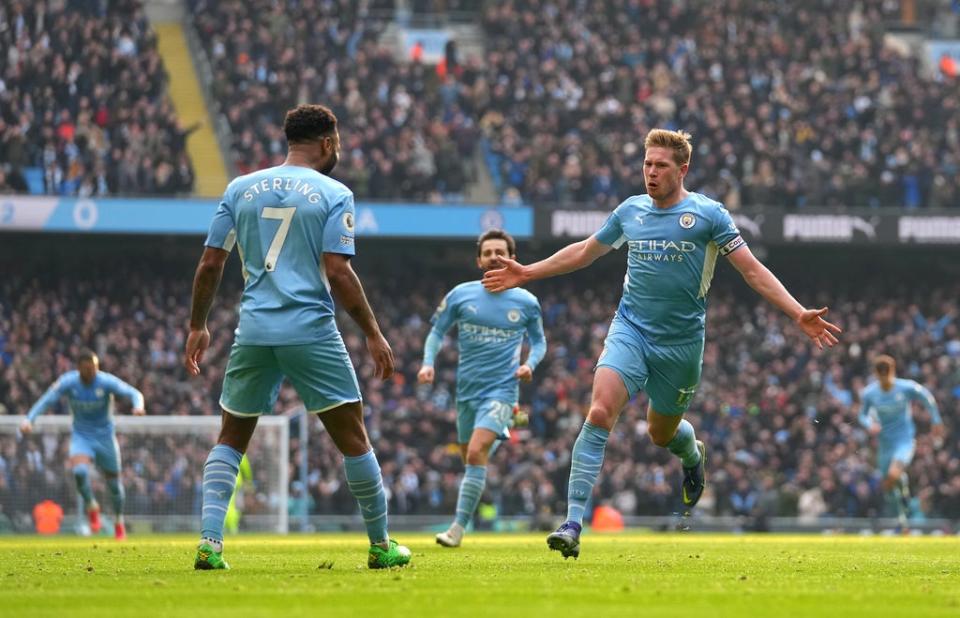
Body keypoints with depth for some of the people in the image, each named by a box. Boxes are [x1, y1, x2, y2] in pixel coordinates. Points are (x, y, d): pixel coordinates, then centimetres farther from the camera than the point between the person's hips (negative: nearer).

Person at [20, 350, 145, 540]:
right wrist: (29, 420, -31)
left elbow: (133, 393, -22)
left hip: (105, 436, 0)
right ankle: (91, 506, 0)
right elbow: (46, 400, -15)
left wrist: (138, 406, -46)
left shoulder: (106, 382, -17)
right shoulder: (68, 382, -13)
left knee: (113, 481, 7)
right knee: (79, 471, -27)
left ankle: (119, 522, 31)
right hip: (81, 436, 0)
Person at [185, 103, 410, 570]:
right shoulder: (333, 194, -2)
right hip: (312, 333, -3)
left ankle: (209, 543, -3)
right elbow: (338, 272, -10)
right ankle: (381, 546, 12)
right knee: (353, 437, 7)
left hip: (253, 333, 4)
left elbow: (210, 263, 9)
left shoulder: (240, 189, 9)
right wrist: (373, 334, -3)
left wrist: (198, 327, 19)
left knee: (230, 439, 13)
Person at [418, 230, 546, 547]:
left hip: (501, 390, -4)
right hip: (467, 390, 4)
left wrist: (530, 364, -6)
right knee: (469, 457, 11)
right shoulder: (460, 295, 1)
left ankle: (458, 527, -19)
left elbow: (539, 341, 14)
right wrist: (428, 363, -5)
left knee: (476, 453, -19)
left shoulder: (526, 303, 0)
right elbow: (437, 331, 11)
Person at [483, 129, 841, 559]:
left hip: (681, 341, -2)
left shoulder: (707, 214, -5)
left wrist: (799, 315, -14)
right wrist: (527, 273, 23)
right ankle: (573, 523, -23)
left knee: (662, 433, 12)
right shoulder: (630, 211, 6)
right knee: (600, 412, -20)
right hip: (630, 329, 2)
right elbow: (584, 252, 23)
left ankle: (693, 455, 53)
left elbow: (752, 270, -5)